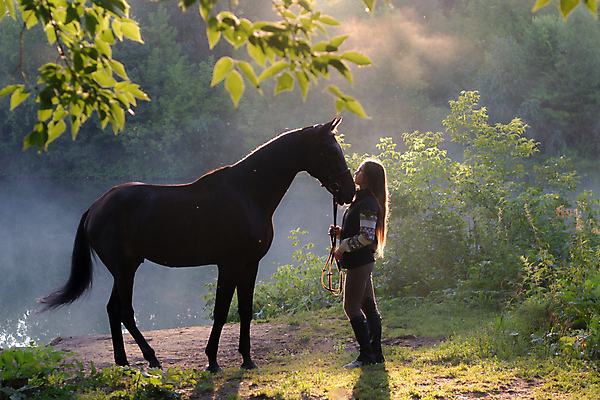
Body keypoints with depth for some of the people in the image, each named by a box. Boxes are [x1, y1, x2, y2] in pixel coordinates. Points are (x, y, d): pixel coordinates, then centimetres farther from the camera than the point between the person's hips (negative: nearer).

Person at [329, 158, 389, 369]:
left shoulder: (368, 204, -16)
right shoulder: (360, 200, 16)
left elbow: (367, 236, -23)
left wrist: (343, 247, -15)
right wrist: (340, 232, 9)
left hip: (360, 261, -10)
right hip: (360, 261, 10)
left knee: (351, 307, -7)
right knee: (368, 306, 12)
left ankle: (366, 354, -4)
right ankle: (376, 352, 17)